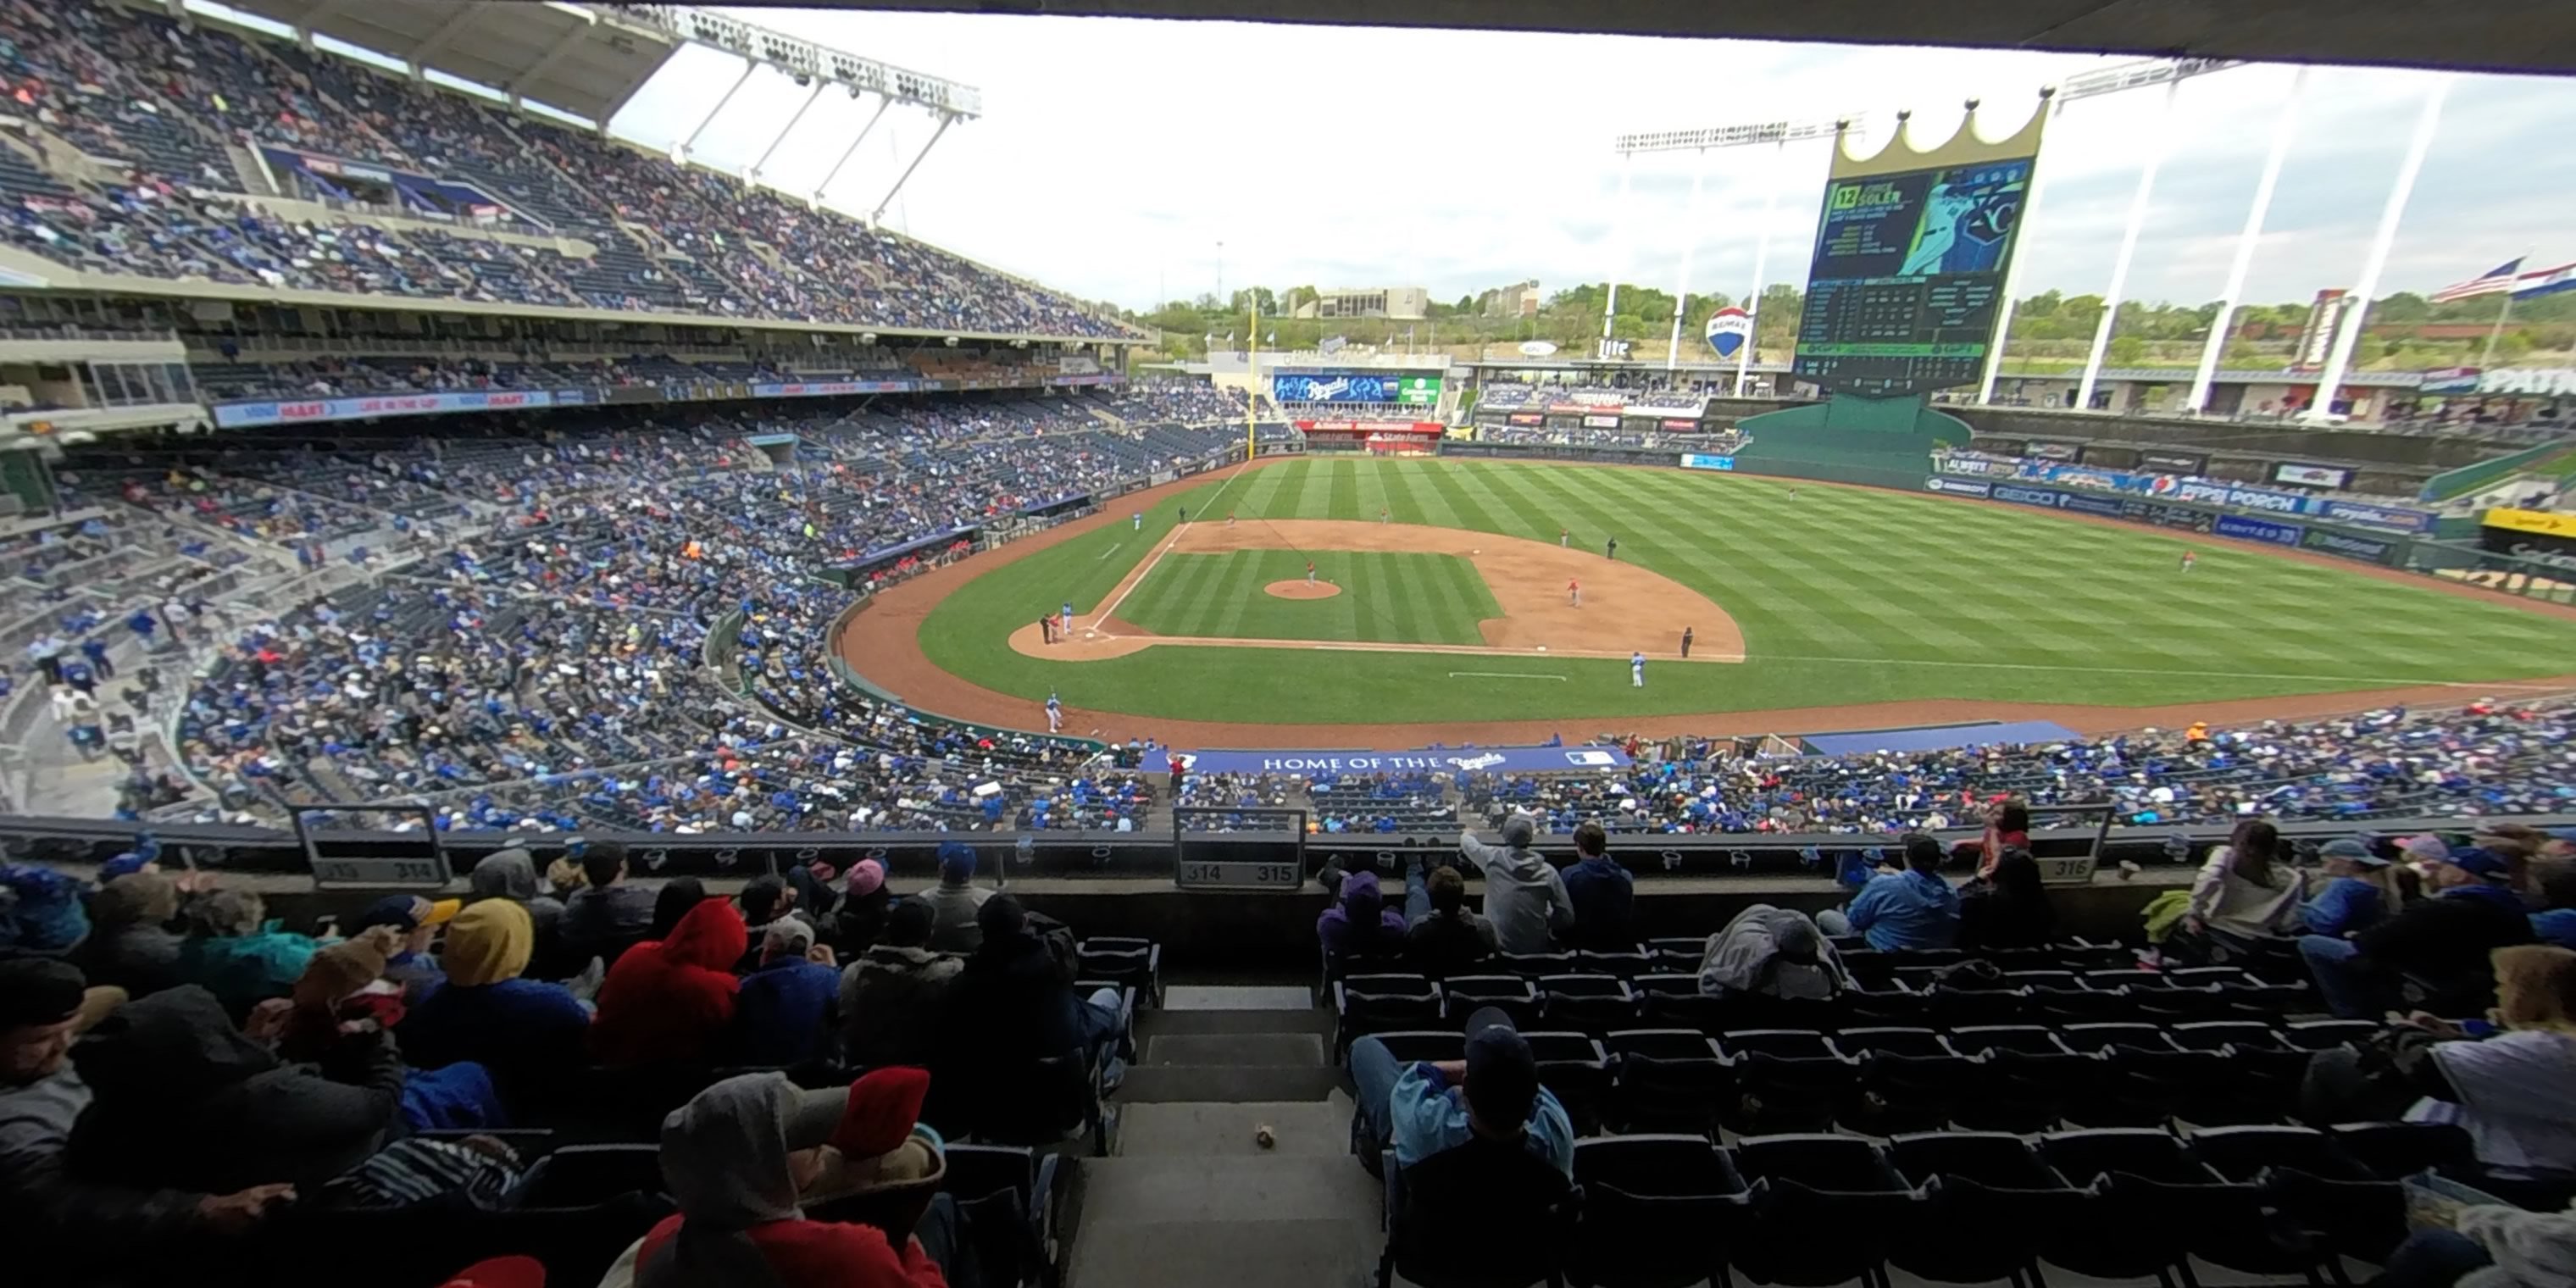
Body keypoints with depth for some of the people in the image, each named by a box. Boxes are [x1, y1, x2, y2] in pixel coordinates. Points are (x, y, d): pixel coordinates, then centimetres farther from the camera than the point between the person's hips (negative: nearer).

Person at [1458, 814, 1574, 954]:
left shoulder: (1492, 857, -10)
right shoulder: (1548, 872, -10)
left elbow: (1466, 841, 11)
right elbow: (1567, 918, -6)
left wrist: (1467, 834, 32)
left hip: (1498, 946, 0)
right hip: (1536, 948, 0)